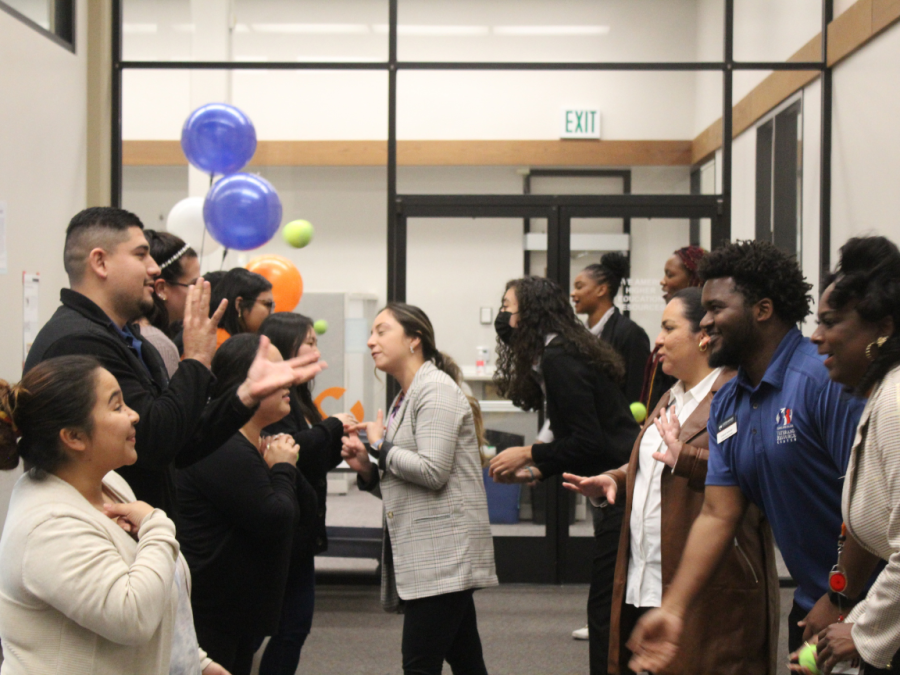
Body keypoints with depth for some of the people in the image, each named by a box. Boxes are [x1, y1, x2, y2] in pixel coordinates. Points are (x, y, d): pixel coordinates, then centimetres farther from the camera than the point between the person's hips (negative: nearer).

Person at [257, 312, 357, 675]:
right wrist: (332, 426, -14)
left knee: (295, 624, 12)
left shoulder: (297, 396, 16)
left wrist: (339, 443, 3)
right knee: (290, 626, -4)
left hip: (301, 533, 10)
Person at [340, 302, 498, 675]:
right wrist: (367, 468, 4)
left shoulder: (436, 389, -8)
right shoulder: (404, 399, 20)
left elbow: (432, 471, -20)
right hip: (424, 555, 9)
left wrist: (380, 445, -7)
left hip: (443, 552, -9)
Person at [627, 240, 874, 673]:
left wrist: (838, 603, -17)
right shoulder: (726, 404, 7)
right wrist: (673, 610, -7)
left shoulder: (825, 379, -18)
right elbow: (718, 515, 3)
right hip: (810, 608, 7)